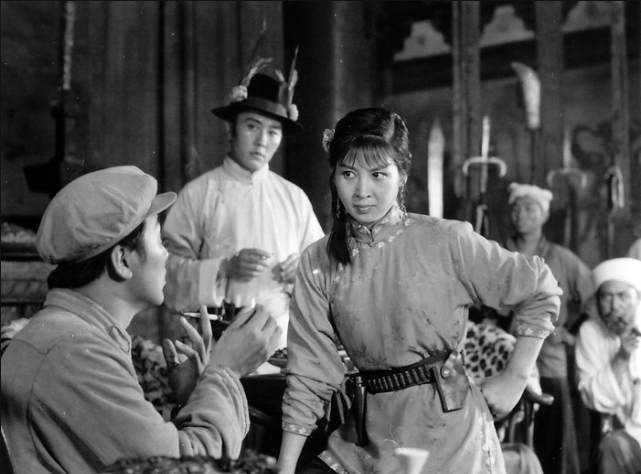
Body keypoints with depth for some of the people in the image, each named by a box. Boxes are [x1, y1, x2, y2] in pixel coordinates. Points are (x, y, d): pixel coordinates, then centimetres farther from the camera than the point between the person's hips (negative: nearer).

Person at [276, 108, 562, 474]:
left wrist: (515, 379, -2)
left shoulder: (446, 241, -9)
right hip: (369, 438, 2)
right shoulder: (319, 264, -1)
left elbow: (542, 291, -1)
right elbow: (310, 375, 0)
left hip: (448, 433, -2)